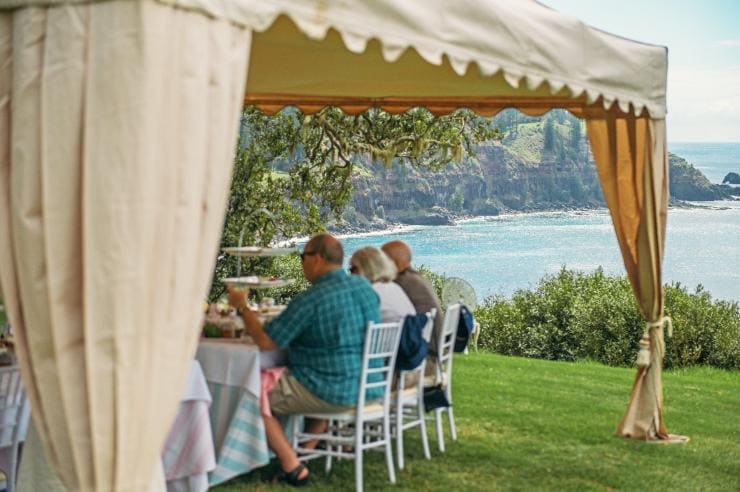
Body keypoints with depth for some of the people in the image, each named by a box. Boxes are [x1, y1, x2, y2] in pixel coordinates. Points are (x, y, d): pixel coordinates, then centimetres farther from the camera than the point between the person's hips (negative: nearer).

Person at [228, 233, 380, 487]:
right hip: (370, 388, 8)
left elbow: (265, 342, -16)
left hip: (335, 392, -8)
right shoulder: (365, 287, 4)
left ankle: (293, 468, 3)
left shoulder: (312, 299, -19)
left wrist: (242, 307, -2)